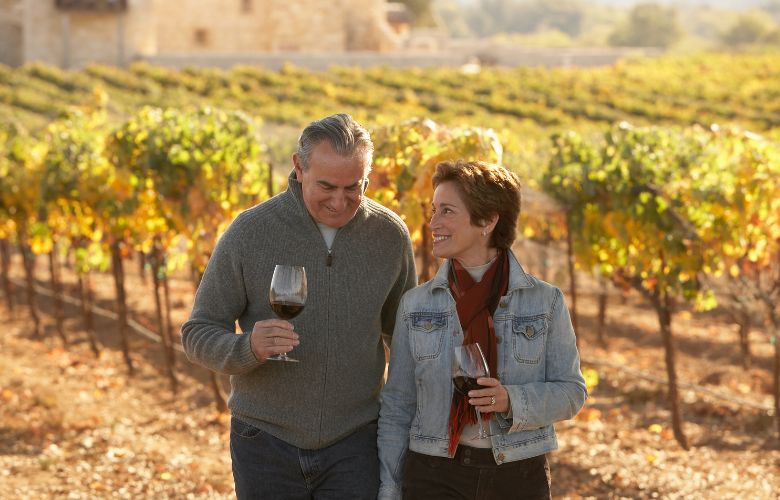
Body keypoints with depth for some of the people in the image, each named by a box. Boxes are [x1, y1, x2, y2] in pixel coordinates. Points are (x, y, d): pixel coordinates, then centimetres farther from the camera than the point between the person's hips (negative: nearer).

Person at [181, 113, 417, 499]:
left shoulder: (389, 235, -1)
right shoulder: (250, 231, -8)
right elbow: (197, 335, -5)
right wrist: (248, 348, -26)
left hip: (353, 444, 1)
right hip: (266, 443, -1)